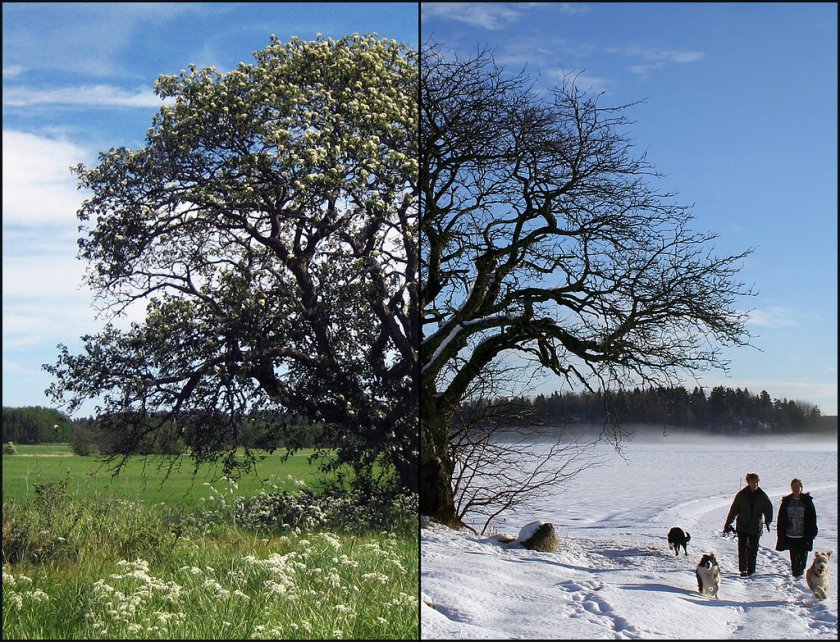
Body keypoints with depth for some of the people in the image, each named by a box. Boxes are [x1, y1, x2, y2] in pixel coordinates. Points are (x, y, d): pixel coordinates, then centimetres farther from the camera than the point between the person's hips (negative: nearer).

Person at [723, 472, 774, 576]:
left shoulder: (762, 496, 1)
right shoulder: (741, 494, -2)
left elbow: (768, 508, 9)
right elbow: (734, 509, 2)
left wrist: (767, 522, -1)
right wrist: (727, 524, 4)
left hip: (756, 527, 1)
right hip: (742, 526, -1)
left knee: (753, 549, 5)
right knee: (742, 548, -9)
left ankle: (751, 570, 15)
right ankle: (743, 569, -6)